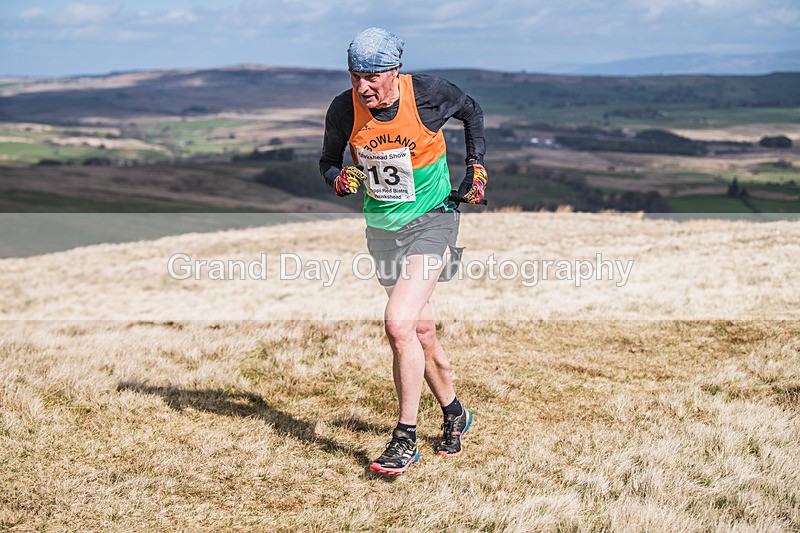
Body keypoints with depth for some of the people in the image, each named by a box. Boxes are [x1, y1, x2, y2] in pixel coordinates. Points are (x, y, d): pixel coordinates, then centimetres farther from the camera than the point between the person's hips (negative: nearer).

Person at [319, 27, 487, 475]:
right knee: (422, 331, 14)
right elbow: (329, 160, 6)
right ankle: (455, 415, 38)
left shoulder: (429, 93, -16)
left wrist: (476, 165, 5)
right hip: (383, 228, 4)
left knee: (399, 323, -20)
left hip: (432, 220, -4)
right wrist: (339, 178, -15)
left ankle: (406, 439, -10)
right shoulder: (344, 110, -10)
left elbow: (472, 111, 6)